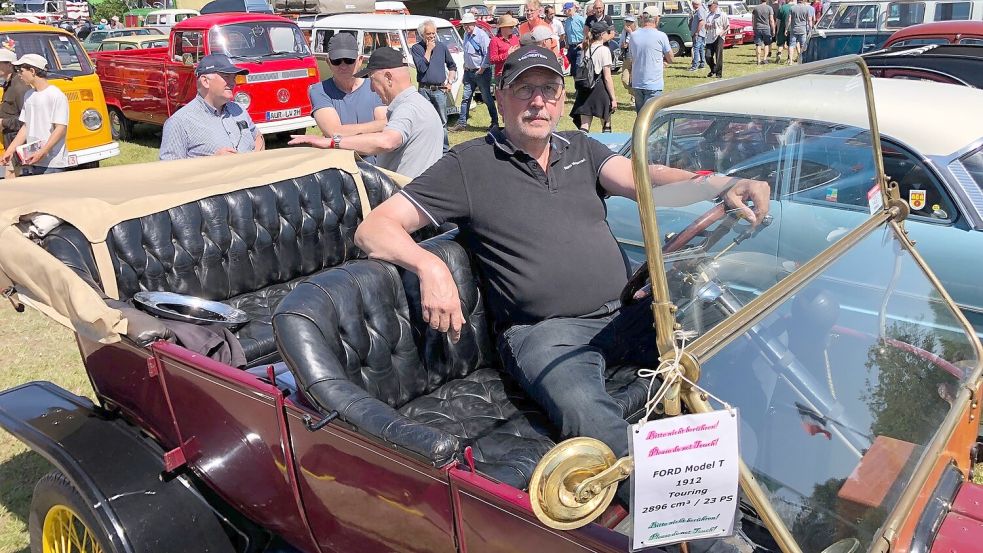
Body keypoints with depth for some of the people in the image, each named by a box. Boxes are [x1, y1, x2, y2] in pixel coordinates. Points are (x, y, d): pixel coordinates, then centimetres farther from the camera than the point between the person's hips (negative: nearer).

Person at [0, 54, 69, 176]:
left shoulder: (56, 95, -9)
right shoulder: (28, 95, 16)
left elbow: (61, 129, -14)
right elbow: (26, 127, 20)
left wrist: (42, 153, -21)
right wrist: (10, 150, 12)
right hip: (30, 162, 8)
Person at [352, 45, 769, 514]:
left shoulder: (580, 148, 18)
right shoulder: (469, 165, 5)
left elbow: (639, 180, 0)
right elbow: (373, 229, 0)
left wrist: (722, 186, -20)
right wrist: (430, 266, -21)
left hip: (624, 313, 5)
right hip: (545, 330, -4)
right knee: (590, 415, -35)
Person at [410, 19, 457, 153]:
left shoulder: (442, 47, 10)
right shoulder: (416, 48, 1)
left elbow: (452, 66, 21)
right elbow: (422, 68, -13)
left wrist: (450, 82, 9)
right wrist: (428, 50, -9)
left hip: (440, 90, 2)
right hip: (424, 90, -2)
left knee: (442, 122, 4)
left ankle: (444, 149, 11)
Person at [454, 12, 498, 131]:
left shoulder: (481, 34, -13)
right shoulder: (466, 35, 11)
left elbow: (488, 54, -18)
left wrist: (482, 69, -16)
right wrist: (465, 65, 14)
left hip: (481, 72, -7)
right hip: (469, 71, 7)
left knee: (487, 98, 1)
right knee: (466, 98, 6)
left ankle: (495, 122, 11)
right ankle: (462, 123, 10)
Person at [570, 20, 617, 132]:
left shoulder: (587, 49, 7)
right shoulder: (604, 50, -10)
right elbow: (607, 78, -12)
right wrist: (613, 98, -9)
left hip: (585, 90, 5)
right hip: (600, 89, -5)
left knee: (584, 126, 1)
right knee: (606, 121, 14)